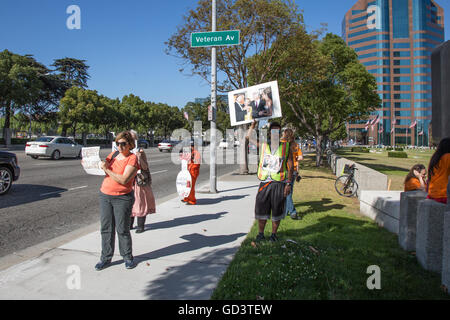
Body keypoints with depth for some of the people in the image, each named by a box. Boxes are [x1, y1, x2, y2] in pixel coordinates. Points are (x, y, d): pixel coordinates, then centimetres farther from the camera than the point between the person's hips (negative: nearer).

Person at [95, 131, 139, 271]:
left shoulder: (132, 159, -12)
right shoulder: (114, 154, 8)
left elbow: (123, 180, -23)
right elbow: (103, 167, 22)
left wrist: (107, 169, -18)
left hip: (123, 198, -6)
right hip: (105, 195, 6)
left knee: (122, 229, 1)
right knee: (106, 228, 9)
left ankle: (128, 257, 18)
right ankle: (106, 258, 20)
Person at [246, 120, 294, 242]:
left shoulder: (286, 146, 4)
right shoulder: (263, 144, 7)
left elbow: (290, 166, 2)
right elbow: (249, 136, 14)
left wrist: (289, 183, -4)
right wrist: (254, 123, 4)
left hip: (279, 183, -1)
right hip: (264, 183, 1)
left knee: (277, 211, 6)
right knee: (261, 209, 5)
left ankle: (274, 234, 23)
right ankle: (260, 234, 21)